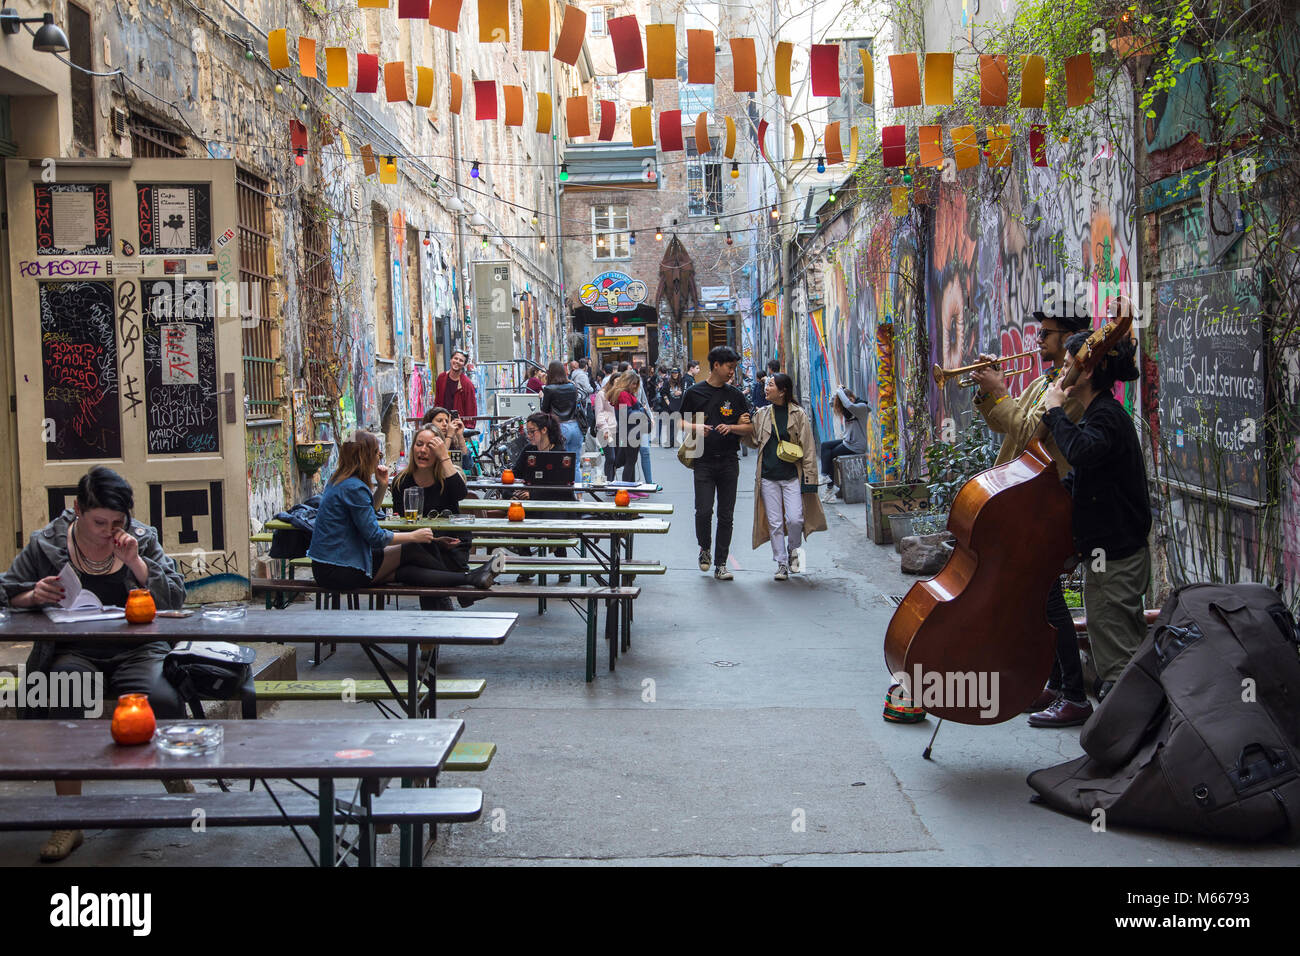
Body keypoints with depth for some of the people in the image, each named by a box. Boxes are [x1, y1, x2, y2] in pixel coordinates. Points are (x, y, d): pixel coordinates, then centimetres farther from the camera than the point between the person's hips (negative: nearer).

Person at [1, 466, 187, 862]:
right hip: (75, 653, 0)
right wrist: (34, 596, -11)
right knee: (67, 698, -37)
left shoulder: (142, 540, 8)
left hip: (137, 649, 0)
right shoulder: (46, 544, 7)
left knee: (161, 700, -32)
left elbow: (175, 598, 3)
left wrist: (135, 561, -10)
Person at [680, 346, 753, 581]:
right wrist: (696, 427, -11)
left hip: (729, 462, 2)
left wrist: (731, 427, -11)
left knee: (726, 515, 2)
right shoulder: (694, 393, 4)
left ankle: (720, 564, 9)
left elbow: (749, 428, 8)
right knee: (704, 510, -10)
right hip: (704, 461, -2)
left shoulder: (736, 395, 8)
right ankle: (704, 549, 18)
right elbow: (681, 423, 9)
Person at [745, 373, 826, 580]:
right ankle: (781, 563, 14)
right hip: (768, 476, 3)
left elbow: (808, 449, -1)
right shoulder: (761, 414, 8)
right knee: (774, 522, 3)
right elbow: (754, 442, 13)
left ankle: (793, 549, 18)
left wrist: (809, 479, -6)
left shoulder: (799, 415, -2)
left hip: (792, 476, -3)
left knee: (795, 519, -11)